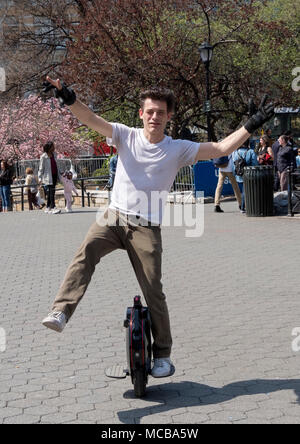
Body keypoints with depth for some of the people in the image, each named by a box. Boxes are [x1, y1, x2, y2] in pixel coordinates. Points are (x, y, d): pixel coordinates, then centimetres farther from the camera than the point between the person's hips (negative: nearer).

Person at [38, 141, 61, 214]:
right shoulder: (44, 157, -8)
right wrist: (40, 178, -8)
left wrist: (58, 176, 21)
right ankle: (53, 208, -16)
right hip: (48, 176, -6)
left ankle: (48, 208, 15)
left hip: (54, 175, 6)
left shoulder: (54, 154, 10)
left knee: (50, 193, 9)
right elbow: (41, 168, -5)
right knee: (51, 192, -13)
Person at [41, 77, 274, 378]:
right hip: (113, 218, 1)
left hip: (146, 228, -1)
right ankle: (60, 313, -35)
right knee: (87, 249, -30)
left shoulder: (178, 149, 2)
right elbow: (92, 121, -9)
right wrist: (69, 100, -26)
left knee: (153, 291, -2)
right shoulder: (126, 136, 4)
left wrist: (251, 126, -13)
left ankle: (162, 355, 13)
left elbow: (221, 149, -5)